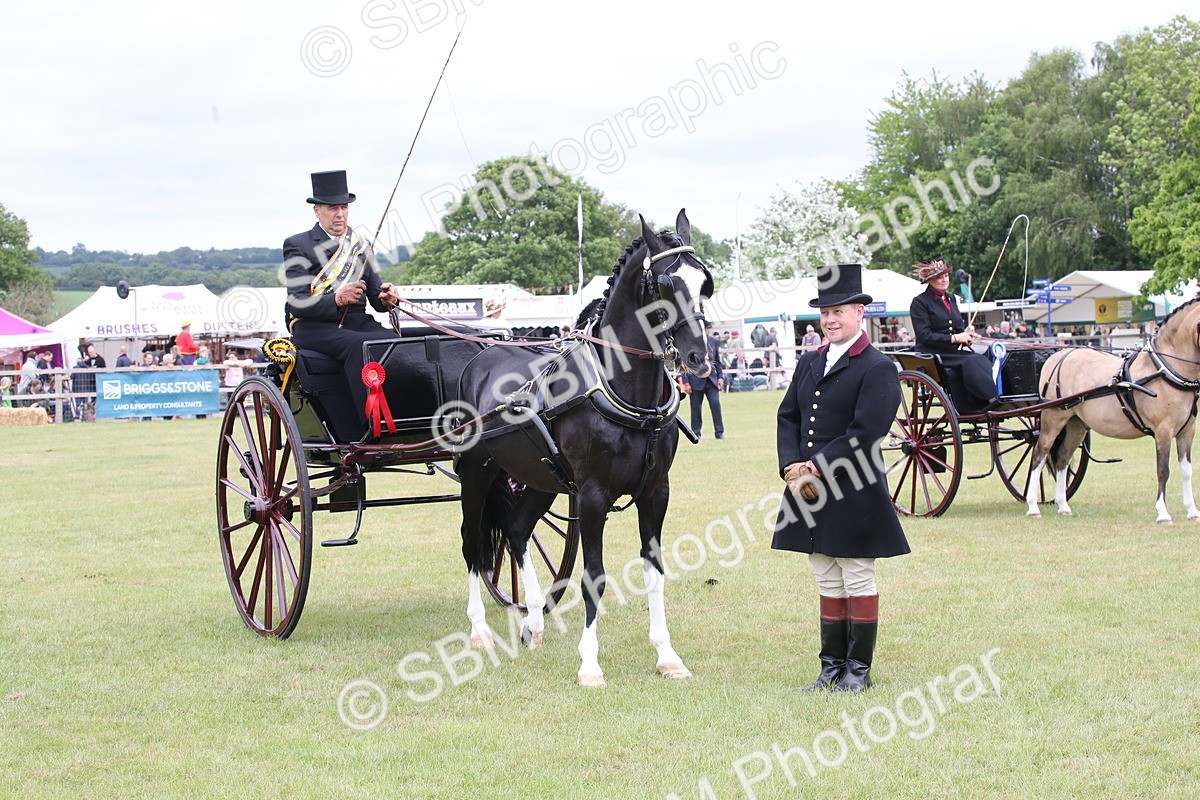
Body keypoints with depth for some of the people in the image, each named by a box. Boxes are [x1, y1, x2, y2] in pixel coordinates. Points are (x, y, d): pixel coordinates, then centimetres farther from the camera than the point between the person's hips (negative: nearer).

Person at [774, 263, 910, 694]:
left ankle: (859, 667, 12)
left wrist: (816, 468, -18)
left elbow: (865, 433, -17)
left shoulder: (877, 368, -10)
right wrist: (792, 466, -8)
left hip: (855, 494, -6)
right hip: (809, 487, 6)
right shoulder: (809, 363, 12)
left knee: (857, 579, 3)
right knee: (828, 583, 12)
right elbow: (788, 417, 9)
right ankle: (832, 665, 19)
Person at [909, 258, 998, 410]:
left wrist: (966, 334, 1)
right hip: (933, 355, -6)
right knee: (971, 362, -32)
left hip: (955, 352, 6)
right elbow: (924, 336, -10)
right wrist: (954, 338, -16)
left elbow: (960, 326, 26)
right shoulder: (920, 302, -2)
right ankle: (992, 398, -36)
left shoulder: (951, 298, 20)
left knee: (983, 362, -24)